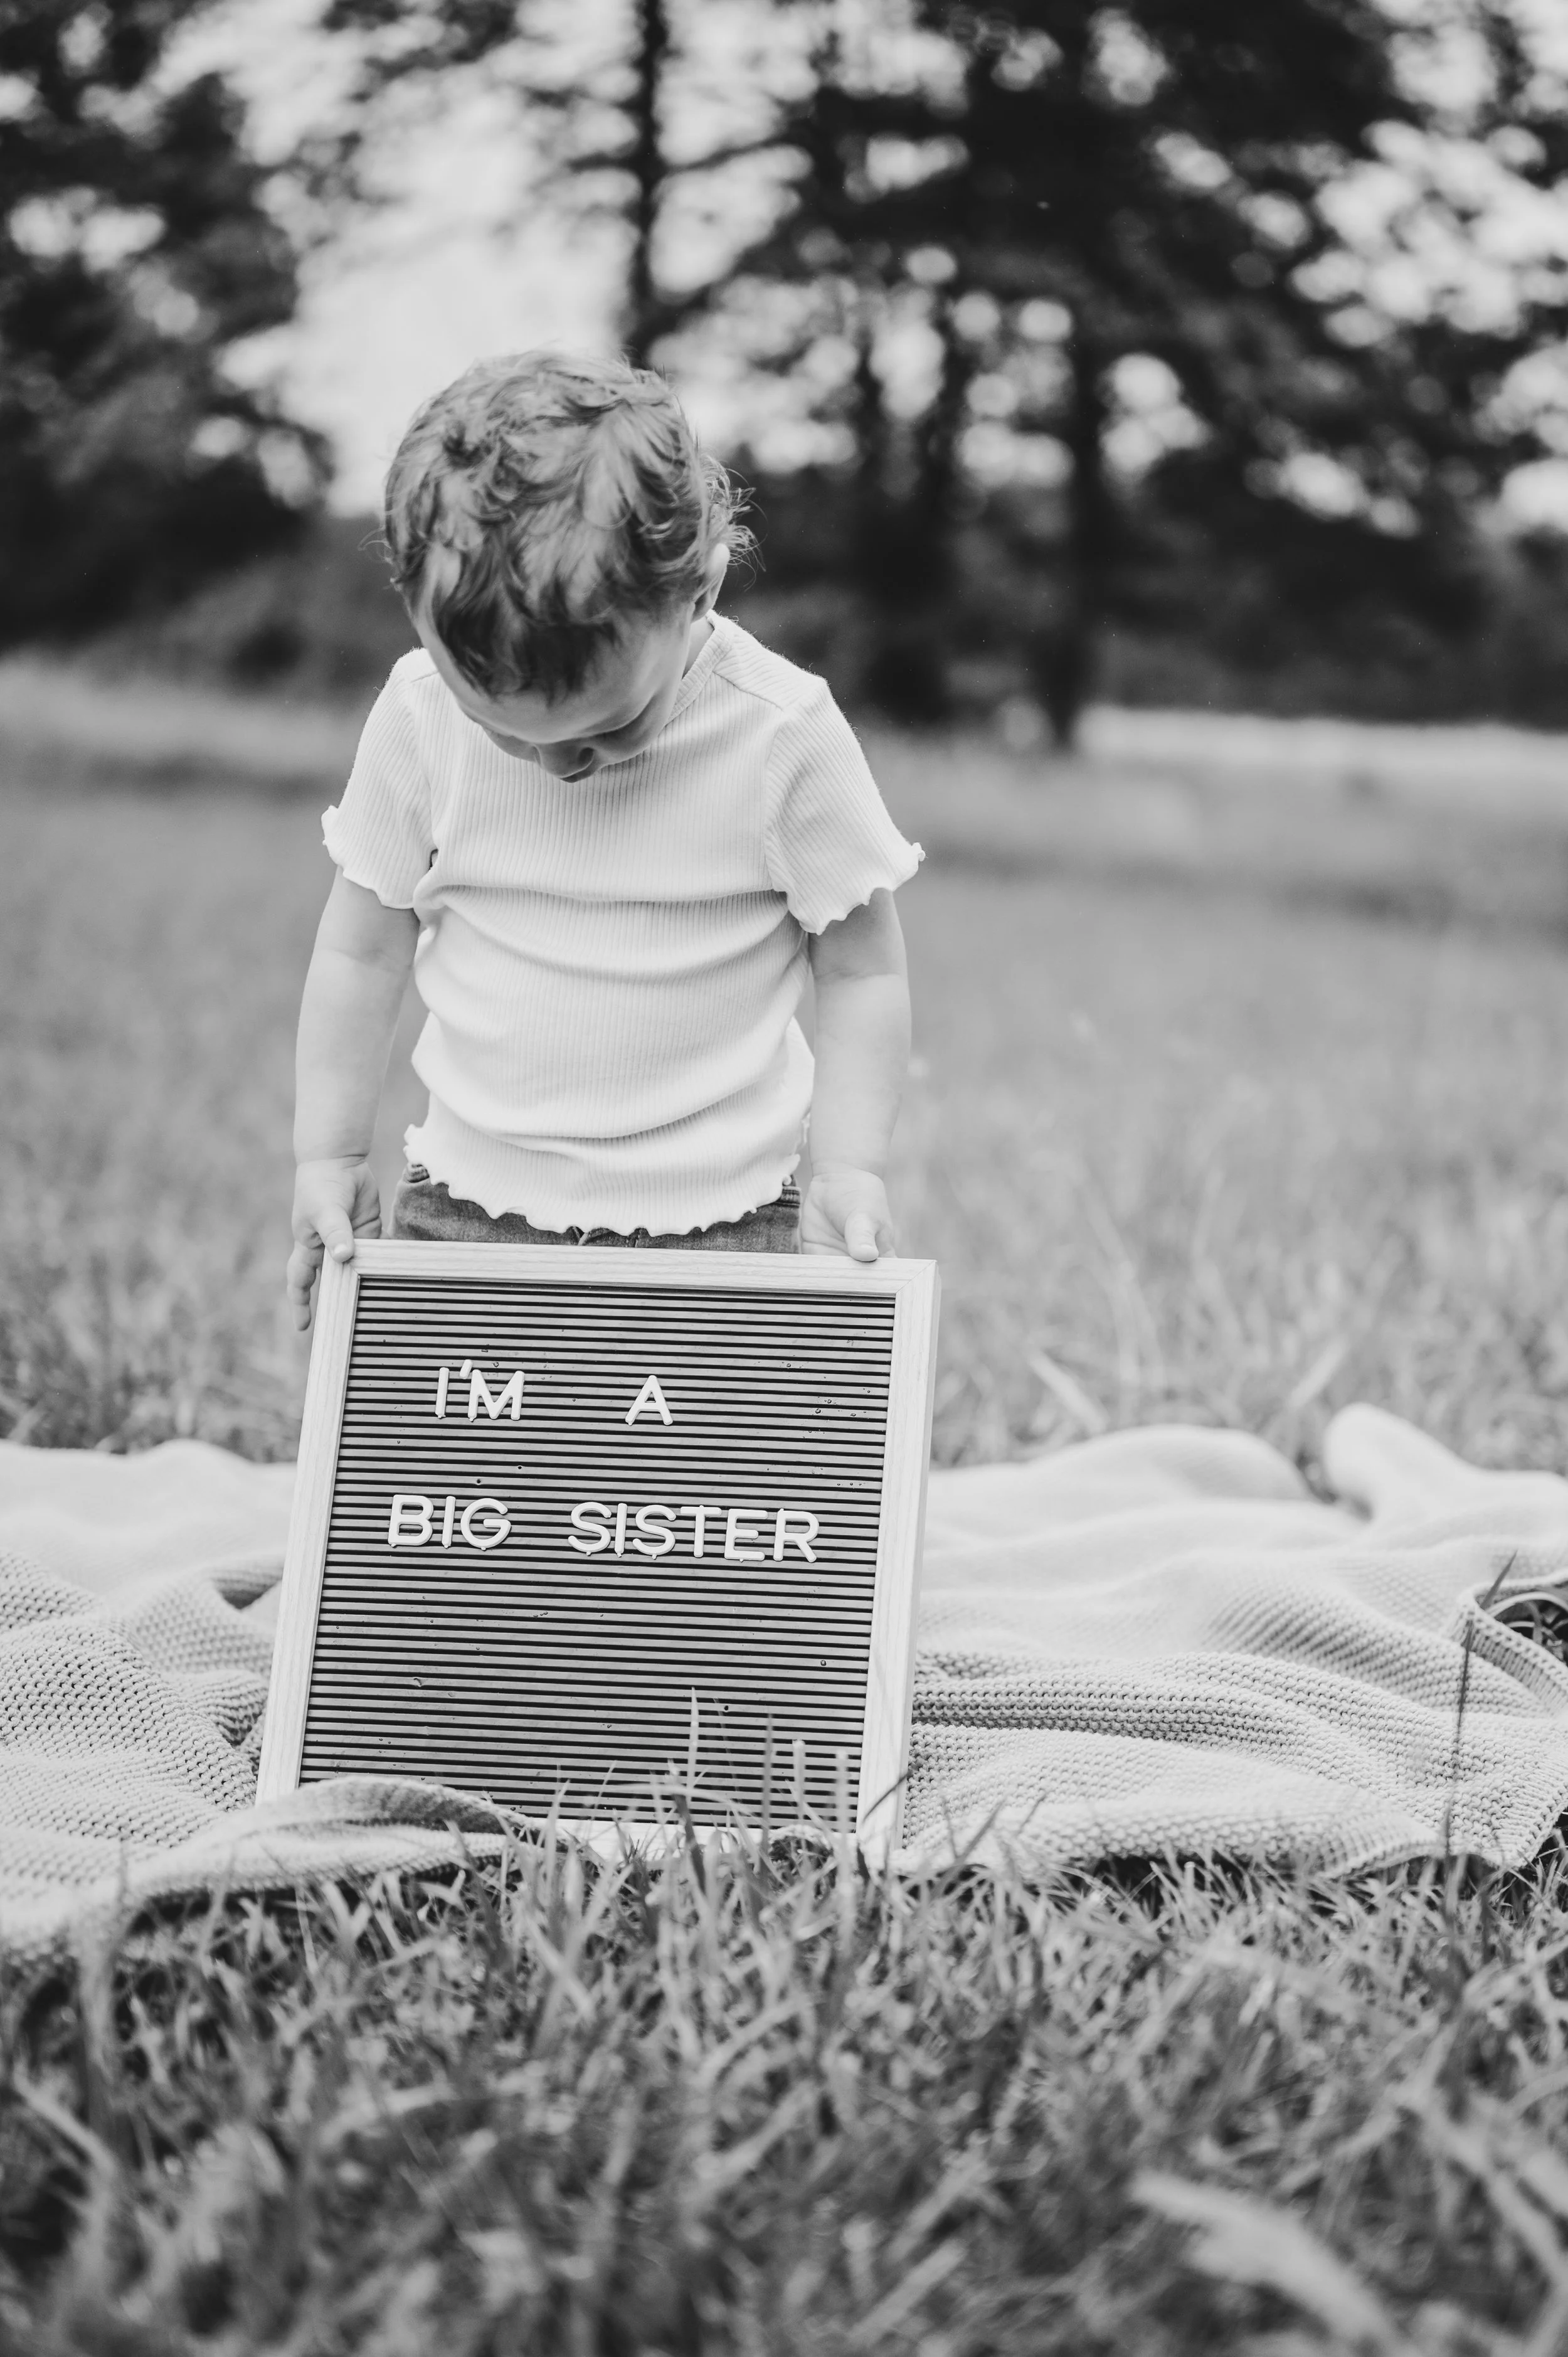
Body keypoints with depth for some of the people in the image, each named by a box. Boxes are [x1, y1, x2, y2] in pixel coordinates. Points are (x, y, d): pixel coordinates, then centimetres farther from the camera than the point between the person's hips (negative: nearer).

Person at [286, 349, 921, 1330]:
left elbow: (863, 972, -3)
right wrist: (328, 1156, 5)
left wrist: (849, 1168, -11)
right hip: (463, 1211, 2)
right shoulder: (421, 715, -7)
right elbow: (362, 952, 5)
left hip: (716, 1222, -2)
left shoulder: (783, 736, -14)